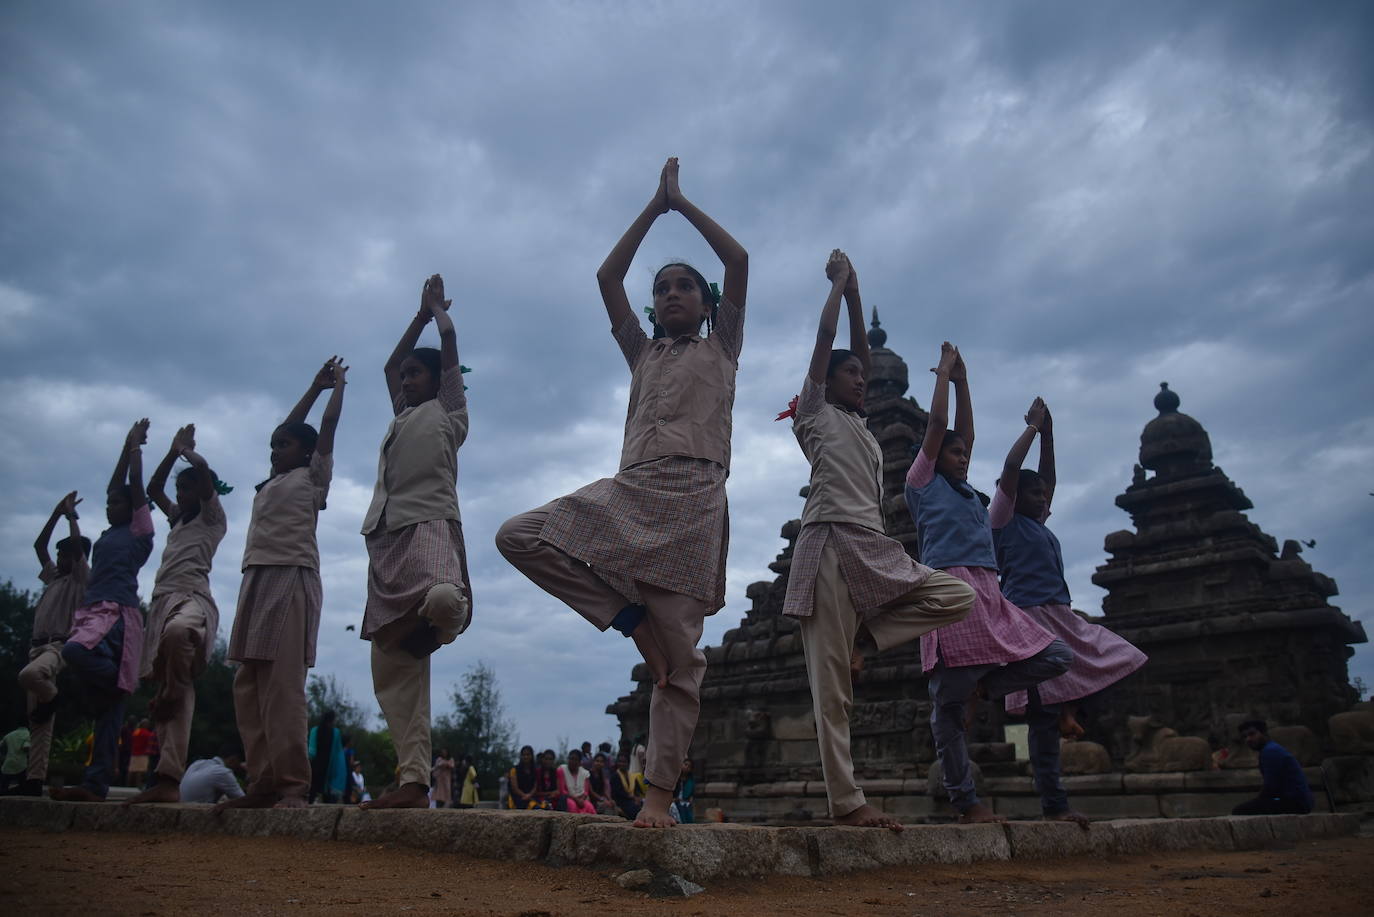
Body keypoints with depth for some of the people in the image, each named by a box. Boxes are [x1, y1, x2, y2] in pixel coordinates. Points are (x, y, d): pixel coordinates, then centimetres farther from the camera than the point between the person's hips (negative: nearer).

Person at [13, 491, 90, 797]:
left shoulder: (82, 578, 3)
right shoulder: (53, 577, 24)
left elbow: (77, 545, -10)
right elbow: (39, 545, 24)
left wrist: (72, 515, 3)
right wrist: (57, 513, 21)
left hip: (60, 646, -7)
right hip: (39, 646, 7)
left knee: (28, 675, -40)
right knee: (37, 721, 1)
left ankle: (53, 697, -8)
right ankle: (34, 779, -1)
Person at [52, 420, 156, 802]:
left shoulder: (139, 530, 5)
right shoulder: (109, 534, 24)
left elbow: (136, 484, 5)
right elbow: (117, 486, 31)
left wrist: (136, 445, 16)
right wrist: (126, 447, 36)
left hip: (118, 615, -7)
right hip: (92, 614, 7)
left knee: (75, 652, -36)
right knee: (106, 709, 2)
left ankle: (121, 684, -10)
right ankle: (96, 784, -2)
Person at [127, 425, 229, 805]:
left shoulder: (212, 517, 9)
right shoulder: (177, 519, 32)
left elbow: (203, 469, -2)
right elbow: (153, 488, 38)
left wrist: (187, 450, 16)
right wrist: (173, 451, 34)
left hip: (192, 597, -8)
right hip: (162, 601, 8)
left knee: (178, 630, -45)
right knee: (177, 690, -4)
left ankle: (171, 692, -23)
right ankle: (168, 779, -13)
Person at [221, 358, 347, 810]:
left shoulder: (313, 476, 8)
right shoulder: (272, 481, 26)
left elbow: (328, 423, 9)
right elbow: (287, 429, 34)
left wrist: (339, 383, 23)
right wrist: (315, 385, 41)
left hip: (292, 578, -7)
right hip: (257, 579, 7)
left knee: (283, 686, -14)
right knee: (248, 687, 0)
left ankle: (292, 784, -15)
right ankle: (262, 782, 1)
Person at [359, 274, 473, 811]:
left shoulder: (447, 410, 14)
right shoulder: (402, 416, 31)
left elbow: (449, 346, 15)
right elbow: (389, 365, 41)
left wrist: (438, 308, 33)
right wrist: (420, 314, 46)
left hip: (428, 522, -7)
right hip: (387, 535, 7)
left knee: (442, 599, -42)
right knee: (392, 670, -2)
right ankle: (414, 781, -2)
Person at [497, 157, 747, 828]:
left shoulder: (720, 347, 19)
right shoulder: (643, 353, 28)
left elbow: (738, 259, 10)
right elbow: (607, 276, 21)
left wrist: (682, 200, 20)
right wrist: (655, 206, 24)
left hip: (692, 497, -4)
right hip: (629, 491, 4)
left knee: (679, 654, -8)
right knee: (519, 536, -14)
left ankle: (660, 792, -2)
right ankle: (630, 616, -9)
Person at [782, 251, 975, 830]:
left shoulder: (858, 424, 27)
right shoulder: (817, 413, 8)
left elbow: (859, 349, 27)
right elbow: (825, 339, 4)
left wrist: (855, 293, 30)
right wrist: (839, 282, 17)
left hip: (876, 551, 8)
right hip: (832, 544, -8)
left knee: (959, 597, -5)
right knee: (831, 683, -8)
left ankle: (860, 634, -3)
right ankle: (846, 803, -4)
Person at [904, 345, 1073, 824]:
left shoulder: (962, 488, 27)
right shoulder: (923, 480, 9)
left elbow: (965, 430, 28)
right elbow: (937, 424, 6)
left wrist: (962, 380, 31)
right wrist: (944, 372, 17)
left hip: (989, 596, 8)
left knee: (1057, 657, 0)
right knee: (949, 702, -6)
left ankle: (982, 686, 9)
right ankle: (966, 802, -1)